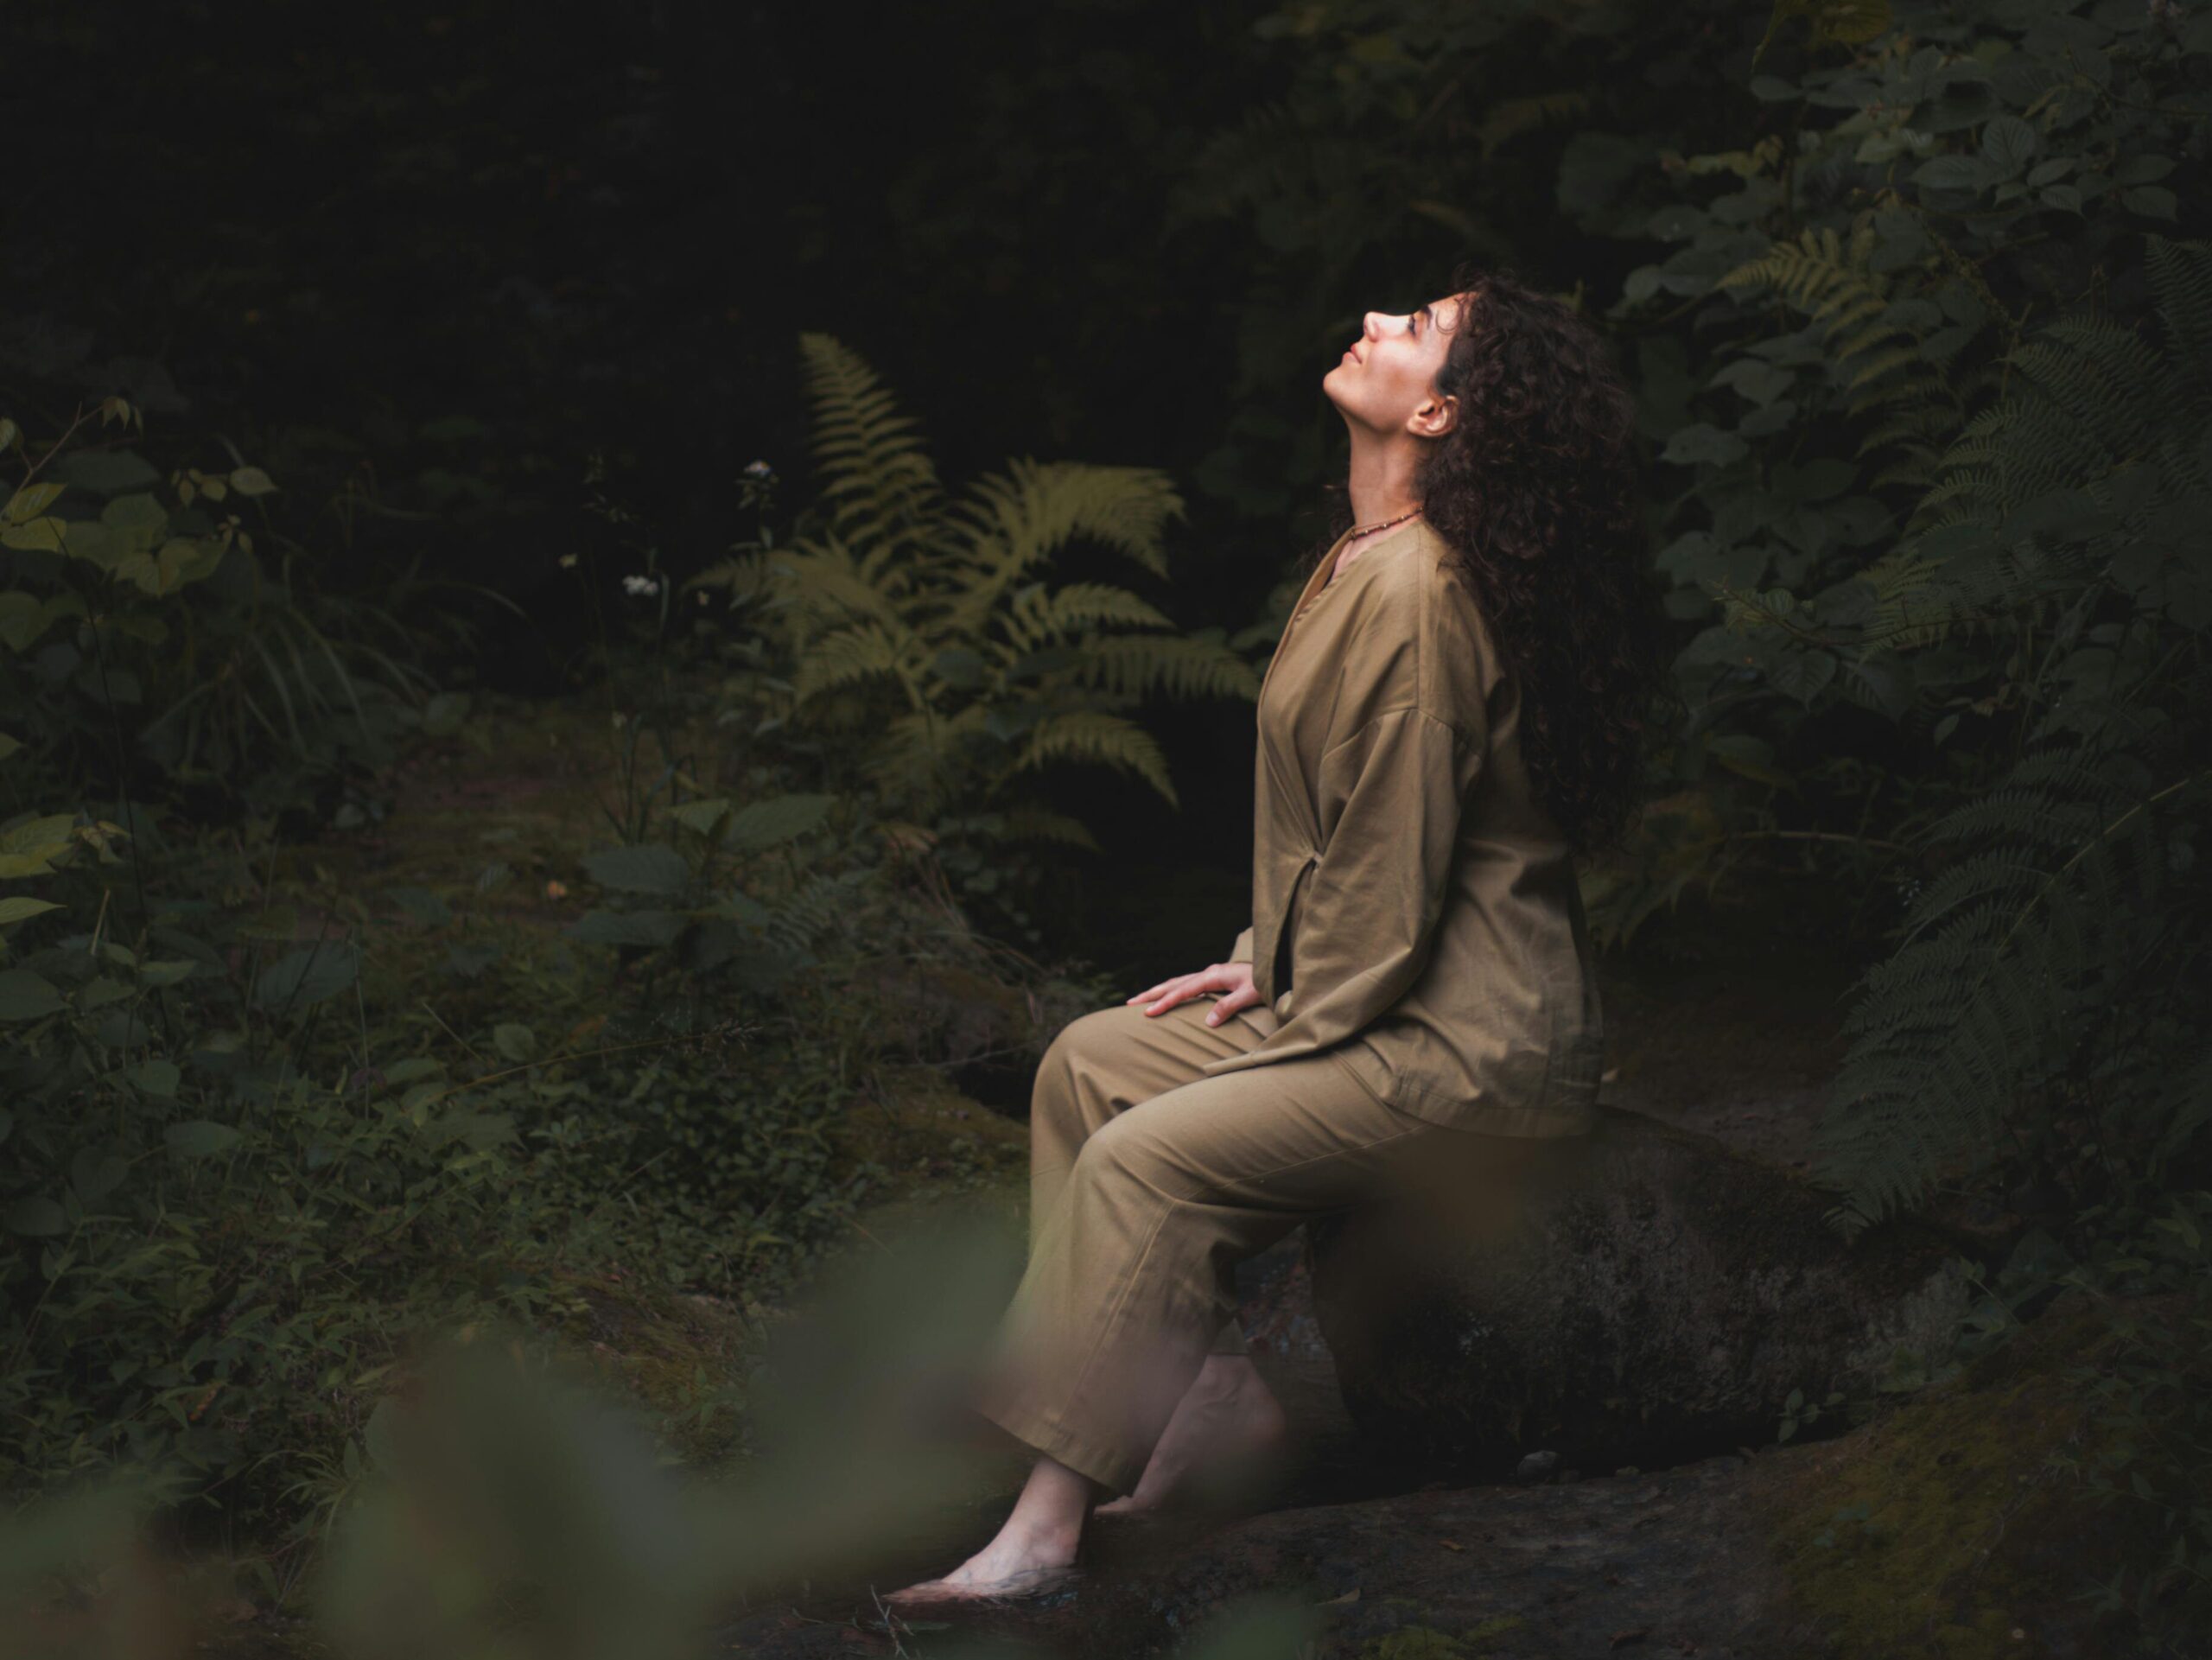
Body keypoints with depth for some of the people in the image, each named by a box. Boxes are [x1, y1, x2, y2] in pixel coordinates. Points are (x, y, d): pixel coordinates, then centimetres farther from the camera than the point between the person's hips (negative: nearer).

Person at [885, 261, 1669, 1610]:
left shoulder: (1415, 595, -22)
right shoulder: (1365, 563, 11)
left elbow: (1393, 869, -19)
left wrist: (1302, 1022, -9)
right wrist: (1266, 964, 12)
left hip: (1474, 1050, -11)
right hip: (1383, 1002, 11)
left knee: (1148, 1162, -20)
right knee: (1089, 1062, 7)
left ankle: (1054, 1524, -14)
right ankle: (1213, 1383, 4)